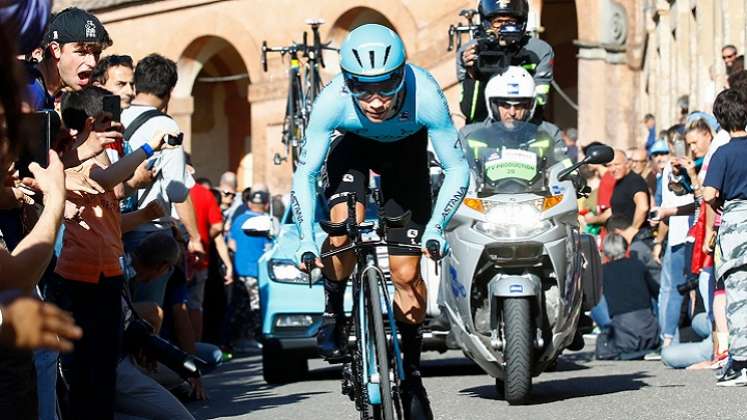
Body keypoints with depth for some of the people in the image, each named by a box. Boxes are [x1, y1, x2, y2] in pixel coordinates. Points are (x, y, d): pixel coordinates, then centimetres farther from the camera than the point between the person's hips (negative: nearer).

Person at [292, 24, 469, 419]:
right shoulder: (332, 101, -36)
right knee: (344, 232, -28)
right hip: (353, 148, 0)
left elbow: (458, 170, -27)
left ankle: (411, 370, 14)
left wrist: (436, 227, -39)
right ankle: (333, 310, 0)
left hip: (407, 153, 0)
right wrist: (306, 238, -36)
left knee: (407, 272, -4)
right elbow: (304, 174, -25)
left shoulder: (425, 96, -38)